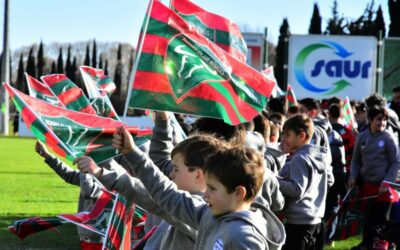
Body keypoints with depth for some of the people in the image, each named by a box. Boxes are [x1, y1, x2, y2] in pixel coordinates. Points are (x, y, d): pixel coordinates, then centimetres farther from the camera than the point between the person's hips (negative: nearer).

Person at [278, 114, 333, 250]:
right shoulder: (319, 156, 12)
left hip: (299, 222, -9)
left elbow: (297, 190, -21)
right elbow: (329, 180, 23)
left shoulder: (299, 159, -15)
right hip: (316, 220, 9)